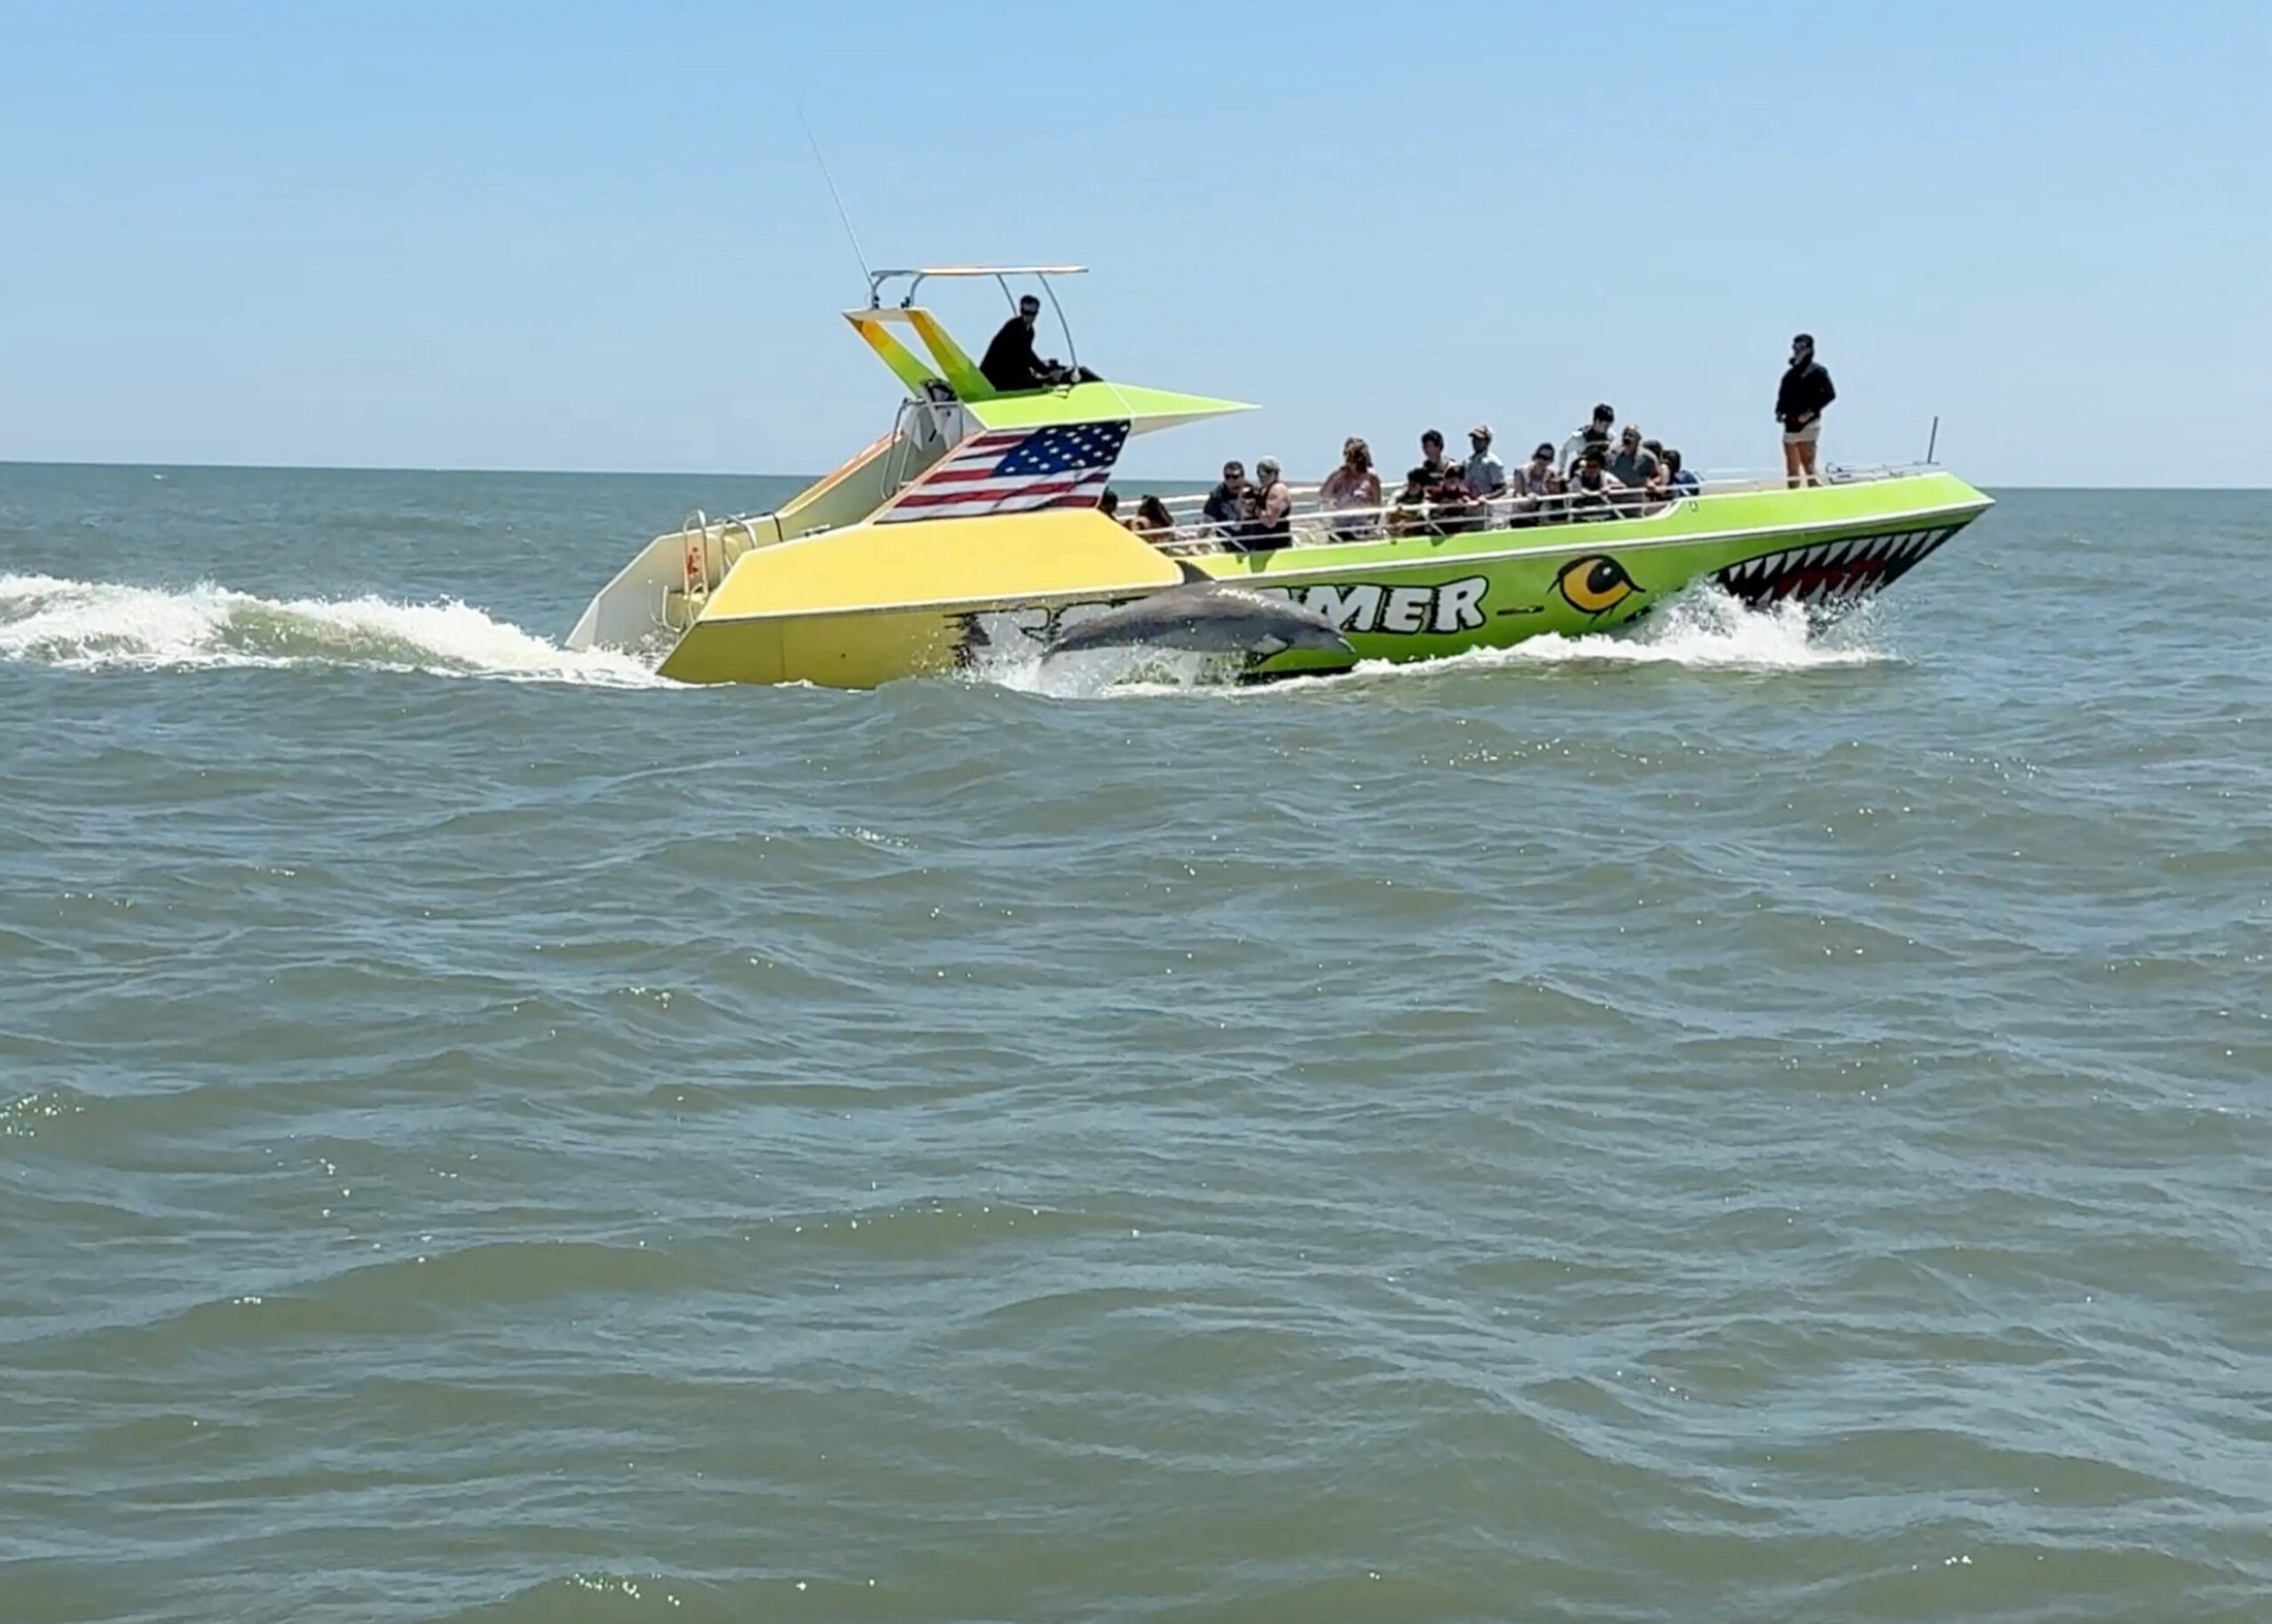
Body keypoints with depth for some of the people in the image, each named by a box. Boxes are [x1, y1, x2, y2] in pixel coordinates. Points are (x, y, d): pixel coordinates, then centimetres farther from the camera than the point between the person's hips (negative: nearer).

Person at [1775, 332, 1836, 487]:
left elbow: (1829, 394, -12)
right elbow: (1783, 396, 23)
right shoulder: (1791, 373, 18)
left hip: (1807, 425, -7)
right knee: (1792, 471, 7)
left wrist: (1811, 411, -18)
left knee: (1808, 467, -11)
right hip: (1790, 425, 7)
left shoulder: (1817, 371, -2)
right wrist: (1779, 412, 4)